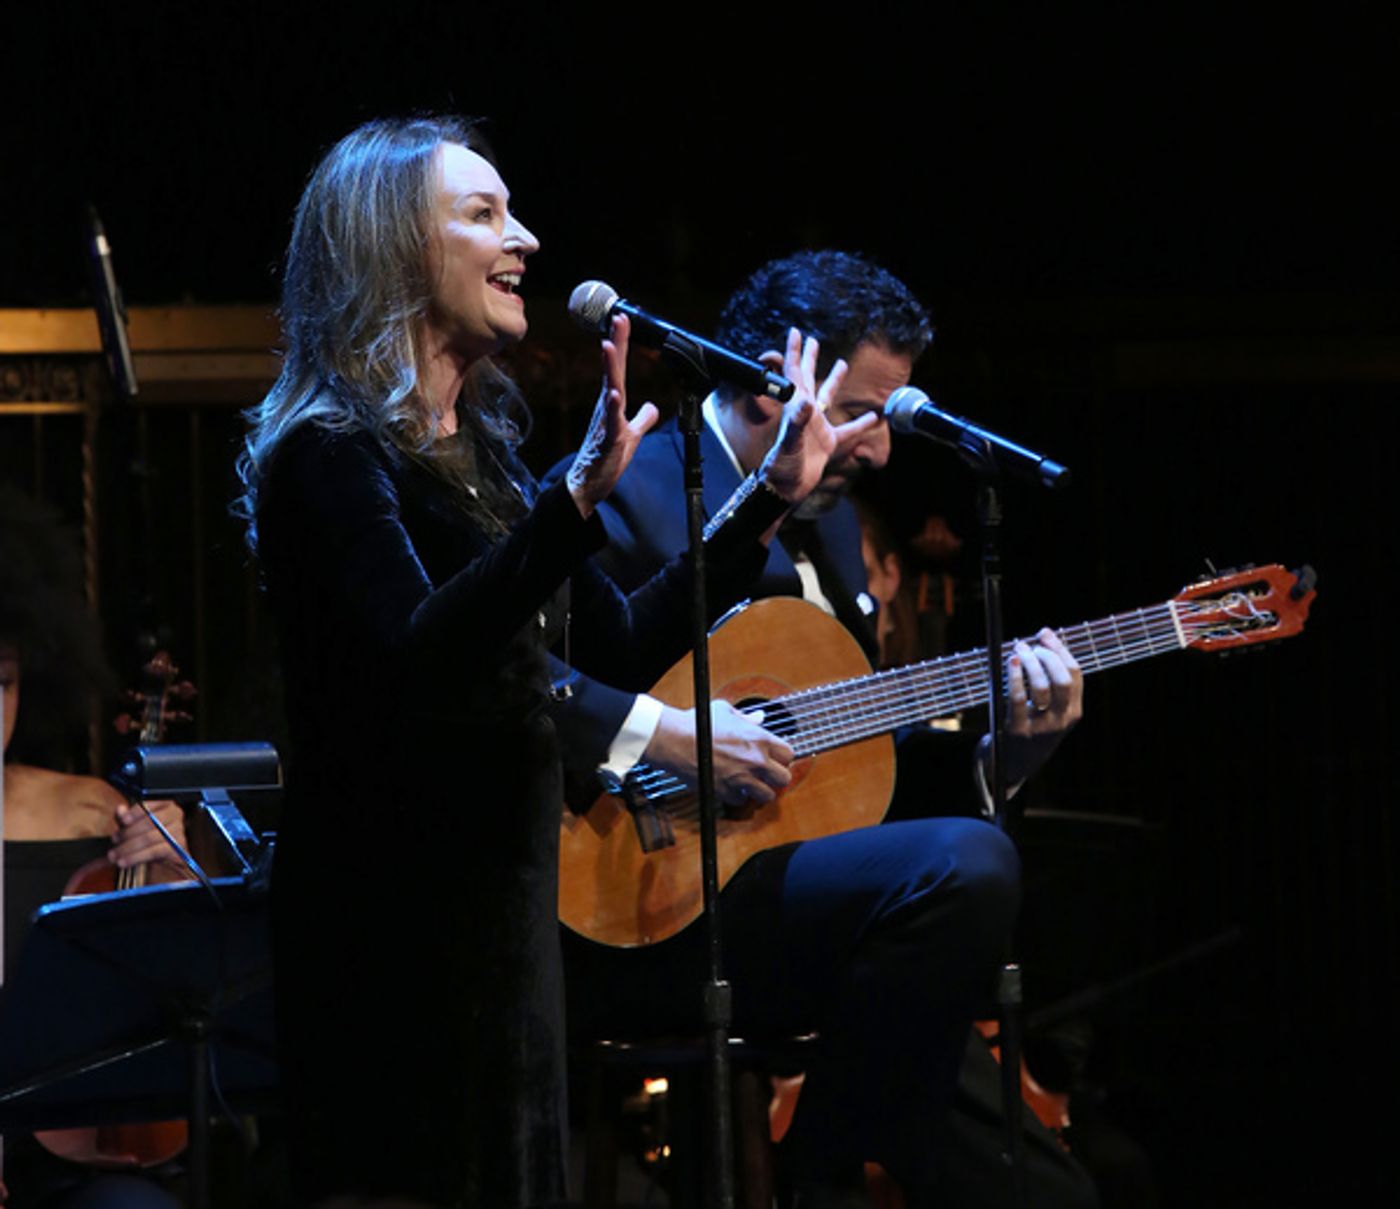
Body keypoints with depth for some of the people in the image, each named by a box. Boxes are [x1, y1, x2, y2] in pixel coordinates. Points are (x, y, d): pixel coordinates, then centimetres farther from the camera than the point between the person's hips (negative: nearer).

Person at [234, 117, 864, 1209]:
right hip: (395, 912, -9)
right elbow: (412, 662, -29)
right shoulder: (332, 452, -13)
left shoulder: (477, 450, 14)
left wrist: (773, 495, 17)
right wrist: (577, 501, -36)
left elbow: (623, 649, 17)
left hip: (503, 901, 9)